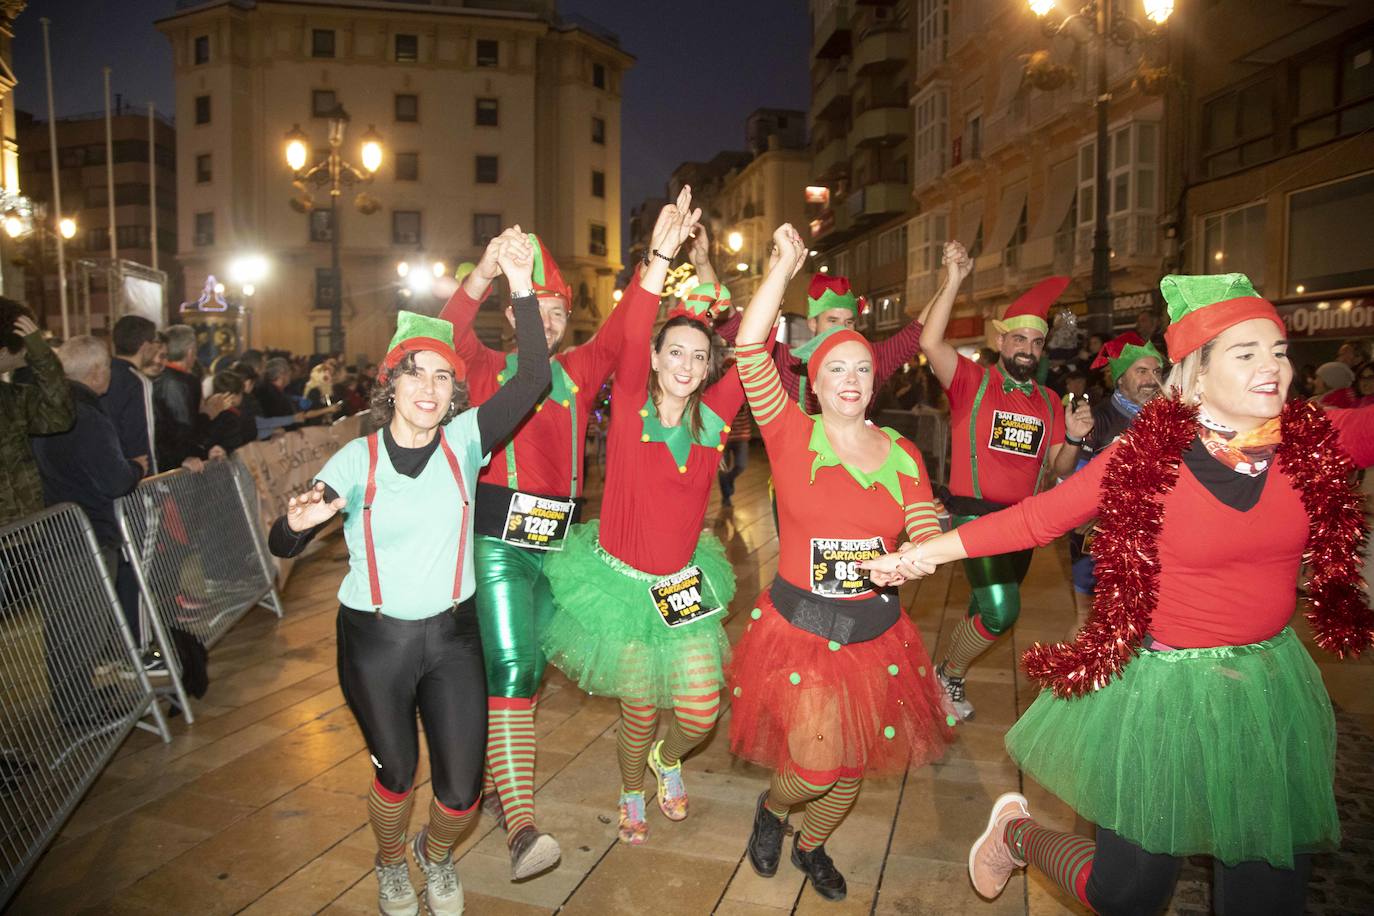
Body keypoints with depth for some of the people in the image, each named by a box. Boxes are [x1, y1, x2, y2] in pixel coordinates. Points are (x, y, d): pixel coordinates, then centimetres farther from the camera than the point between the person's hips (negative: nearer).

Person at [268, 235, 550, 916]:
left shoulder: (463, 441, -6)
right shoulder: (357, 458, -8)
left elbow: (533, 380, -18)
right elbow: (283, 546, -7)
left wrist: (522, 290, -25)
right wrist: (298, 521, -31)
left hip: (452, 635, 1)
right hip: (375, 640, -1)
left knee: (462, 790, 6)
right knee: (396, 776, 17)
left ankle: (436, 854, 44)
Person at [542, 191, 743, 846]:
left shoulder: (714, 415, -5)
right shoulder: (631, 405, -15)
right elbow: (630, 339, -32)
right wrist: (659, 259, -43)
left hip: (684, 583, 3)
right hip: (622, 579, -3)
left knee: (702, 710, 3)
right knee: (640, 710, 11)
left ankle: (668, 758, 41)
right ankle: (632, 796, 44)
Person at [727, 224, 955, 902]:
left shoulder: (902, 454, 1)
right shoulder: (792, 436, -9)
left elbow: (927, 539, -1)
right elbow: (750, 351, -20)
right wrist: (784, 266, -20)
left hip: (876, 633, 4)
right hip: (799, 629, -4)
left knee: (853, 766, 17)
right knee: (815, 765, -7)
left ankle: (811, 845, 49)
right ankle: (771, 808, 32)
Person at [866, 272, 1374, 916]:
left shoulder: (1317, 441, -4)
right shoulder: (1145, 457, -14)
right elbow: (1035, 518, -10)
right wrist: (927, 550, -12)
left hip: (1273, 683, 5)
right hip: (1168, 688, -4)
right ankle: (1016, 832, 37)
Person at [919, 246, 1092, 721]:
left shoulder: (1049, 402, 8)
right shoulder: (972, 381, -7)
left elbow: (1057, 470, 10)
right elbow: (930, 343, -25)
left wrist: (1073, 438, -9)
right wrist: (954, 281, -28)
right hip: (975, 515, -6)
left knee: (987, 610, 19)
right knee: (1000, 612, -18)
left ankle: (948, 668, 42)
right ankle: (948, 675, 8)